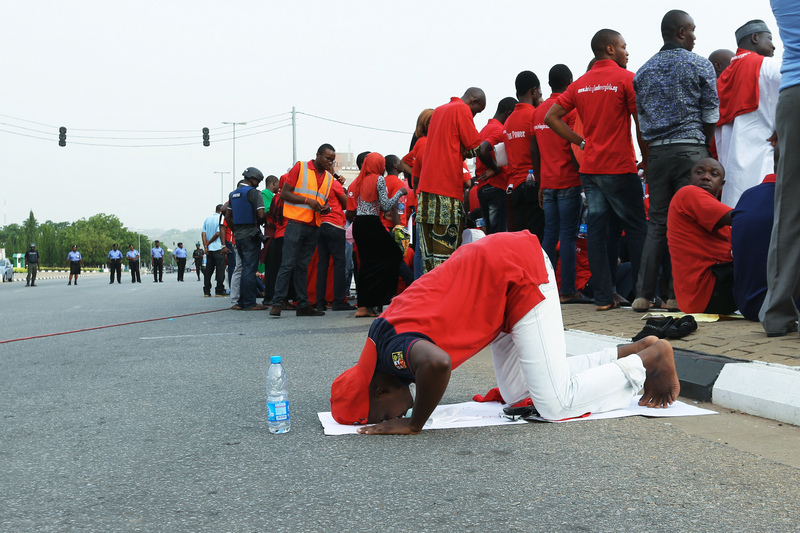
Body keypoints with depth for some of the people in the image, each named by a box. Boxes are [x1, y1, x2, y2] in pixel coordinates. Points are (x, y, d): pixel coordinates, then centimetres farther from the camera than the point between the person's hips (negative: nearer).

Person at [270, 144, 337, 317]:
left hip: (314, 227, 6)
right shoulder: (300, 167, -1)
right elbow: (284, 194, -5)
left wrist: (326, 208, 2)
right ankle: (277, 303, -6)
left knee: (303, 266, 9)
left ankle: (303, 305, 10)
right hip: (296, 223, -6)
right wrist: (308, 200, -16)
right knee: (288, 264, -7)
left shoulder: (329, 177, 15)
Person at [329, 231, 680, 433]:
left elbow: (437, 363, -49)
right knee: (516, 394, 12)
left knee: (555, 405, -8)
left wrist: (414, 424, -29)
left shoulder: (393, 349, -26)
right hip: (502, 269, 9)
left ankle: (648, 360, 10)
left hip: (517, 270, -9)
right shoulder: (385, 335, 2)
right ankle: (634, 351, 16)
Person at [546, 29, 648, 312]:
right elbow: (641, 125, -10)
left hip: (589, 168, 6)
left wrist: (581, 142, 10)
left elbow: (551, 117, 10)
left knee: (597, 229, 5)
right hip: (620, 167, -6)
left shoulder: (580, 83, 12)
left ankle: (603, 296, 7)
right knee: (636, 228, 2)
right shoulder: (626, 78, -5)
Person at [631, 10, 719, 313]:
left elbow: (642, 118, 12)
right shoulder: (700, 65, 0)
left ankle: (644, 294, 4)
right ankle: (677, 295, -3)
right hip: (691, 149, -4)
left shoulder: (643, 72, 12)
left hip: (657, 152, 4)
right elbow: (711, 115, -1)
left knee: (657, 223, 7)